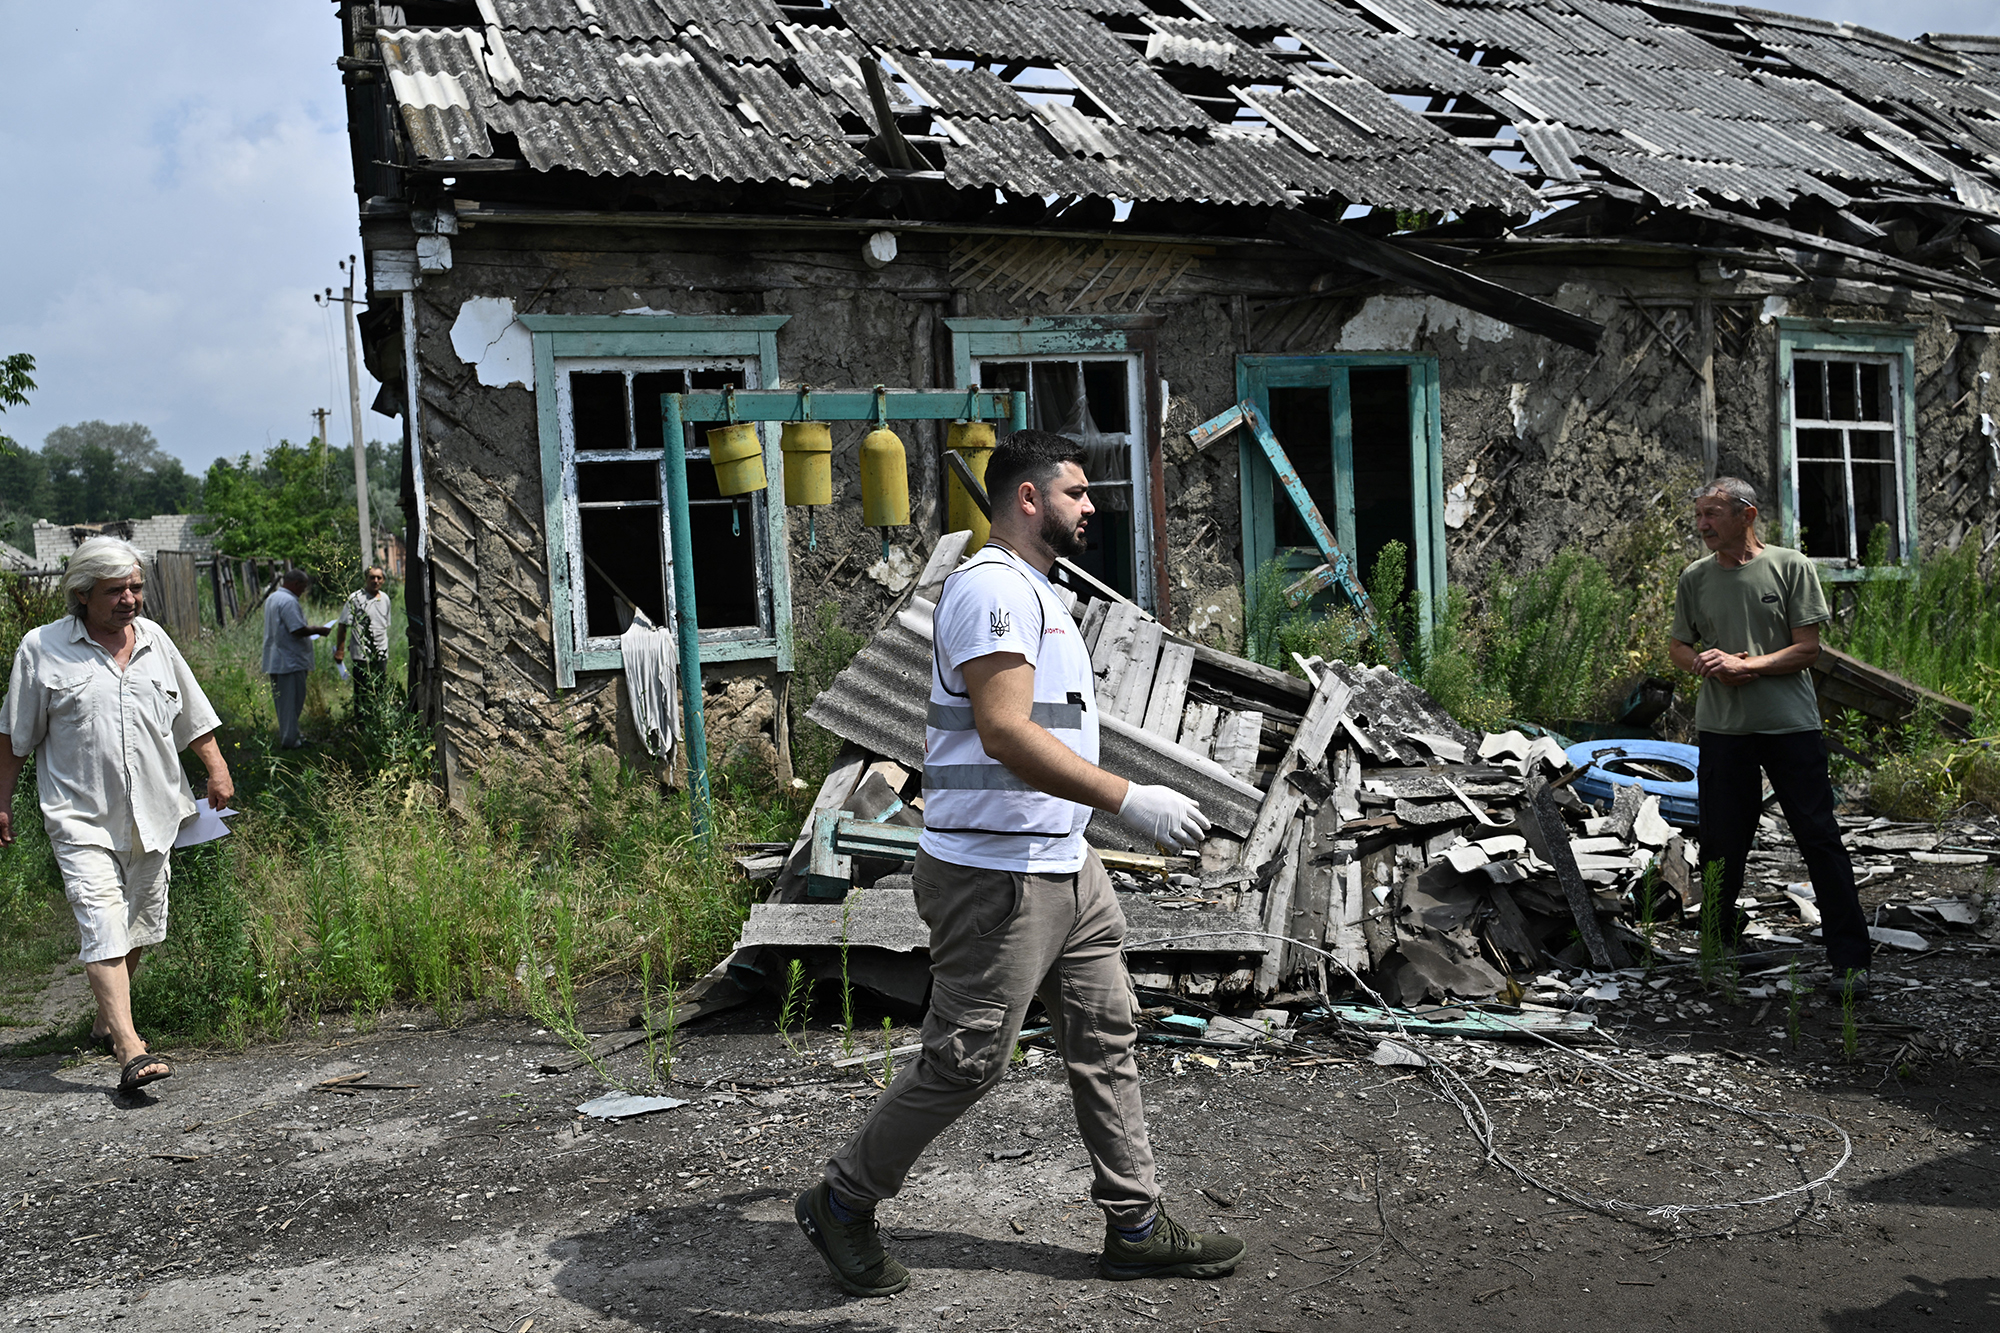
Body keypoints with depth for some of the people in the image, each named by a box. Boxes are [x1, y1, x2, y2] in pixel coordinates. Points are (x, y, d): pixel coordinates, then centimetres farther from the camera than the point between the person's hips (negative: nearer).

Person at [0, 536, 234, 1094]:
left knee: (139, 927, 13)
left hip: (152, 812, 5)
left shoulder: (154, 639, 8)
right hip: (82, 817, -4)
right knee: (103, 928, -14)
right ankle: (130, 1052, -19)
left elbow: (192, 715, 17)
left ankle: (107, 1020, 34)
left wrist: (218, 770, 9)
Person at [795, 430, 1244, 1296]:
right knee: (963, 1062, -1)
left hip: (1064, 866, 10)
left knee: (1106, 1039, 13)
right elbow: (1006, 732, -29)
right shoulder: (995, 588, -17)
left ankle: (1136, 1229, 24)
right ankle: (841, 1206, 19)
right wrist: (1131, 802, -30)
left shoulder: (1030, 591, 18)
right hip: (996, 878, -10)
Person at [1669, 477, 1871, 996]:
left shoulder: (1791, 567, -1)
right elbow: (1679, 649, 14)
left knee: (1820, 839, -2)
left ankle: (1849, 958, 5)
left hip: (1791, 724, -3)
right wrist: (1706, 663, -8)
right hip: (1721, 727, 3)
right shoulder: (1695, 578, 8)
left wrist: (1745, 666, -16)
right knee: (1721, 844, 8)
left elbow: (1807, 650, -5)